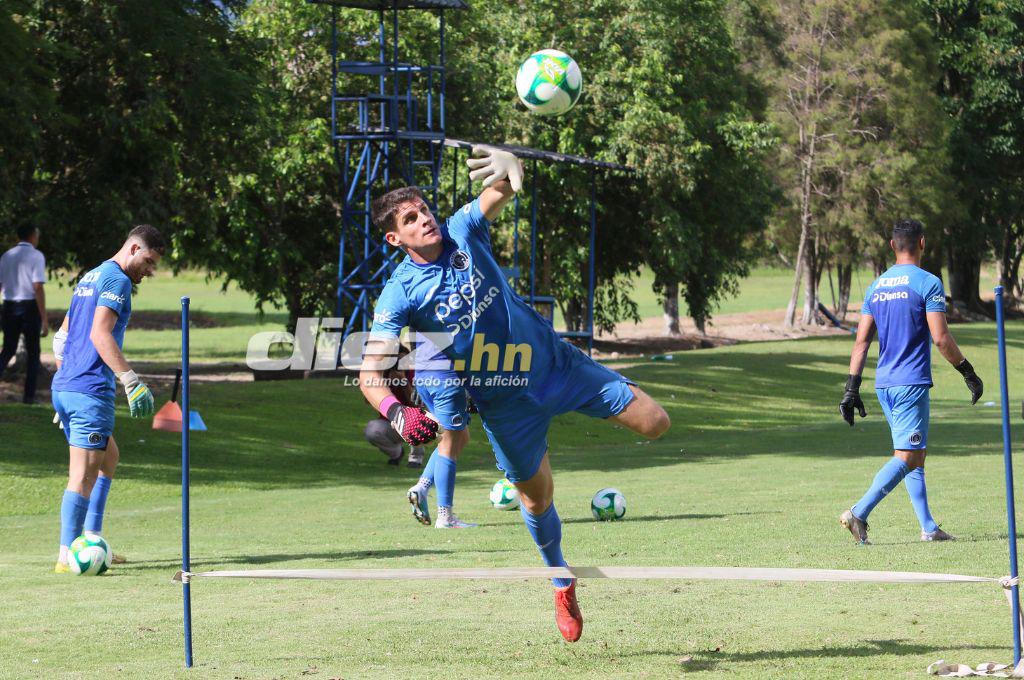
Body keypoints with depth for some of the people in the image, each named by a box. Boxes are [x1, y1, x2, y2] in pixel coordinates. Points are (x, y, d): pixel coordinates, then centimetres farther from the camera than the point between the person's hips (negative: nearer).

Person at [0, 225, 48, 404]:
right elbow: (38, 288, -14)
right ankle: (29, 395, 7)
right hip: (30, 307, -3)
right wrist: (44, 320, -13)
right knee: (32, 353, 9)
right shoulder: (36, 256, -7)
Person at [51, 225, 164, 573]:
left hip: (63, 386, 10)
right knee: (83, 474, -10)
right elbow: (100, 334, -20)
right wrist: (132, 381, -23)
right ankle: (67, 555, -15)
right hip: (90, 391, -10)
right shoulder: (117, 279, -8)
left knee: (109, 456, 22)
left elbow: (61, 338, 24)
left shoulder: (89, 278, 21)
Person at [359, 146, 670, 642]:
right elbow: (370, 373, -23)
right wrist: (395, 412, -44)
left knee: (654, 423, -5)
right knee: (537, 498, 10)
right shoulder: (400, 294, -17)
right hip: (505, 403, -2)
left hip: (554, 362, 2)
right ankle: (562, 583, 38)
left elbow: (505, 187, -19)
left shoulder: (463, 230, -8)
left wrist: (508, 168, -45)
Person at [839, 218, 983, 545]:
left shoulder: (876, 287, 12)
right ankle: (859, 512, -23)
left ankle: (928, 528, 11)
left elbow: (862, 341, 9)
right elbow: (941, 338, -12)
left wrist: (851, 389, 9)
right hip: (912, 383, -7)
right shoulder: (927, 283, -7)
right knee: (907, 456, -9)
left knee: (916, 455, 14)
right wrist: (968, 373, -1)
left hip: (884, 384, 7)